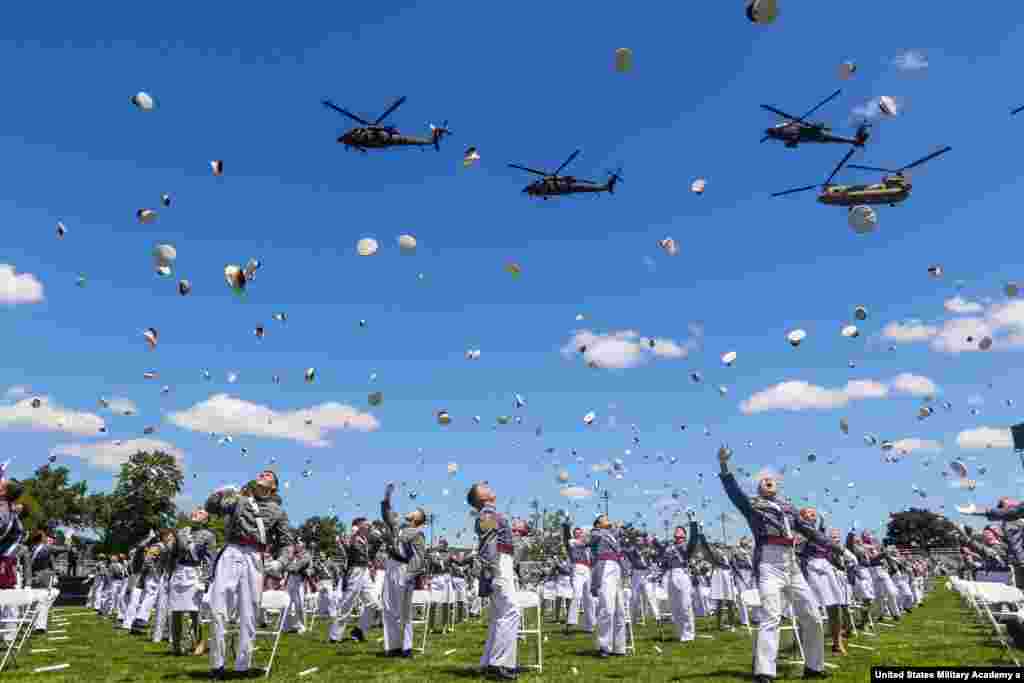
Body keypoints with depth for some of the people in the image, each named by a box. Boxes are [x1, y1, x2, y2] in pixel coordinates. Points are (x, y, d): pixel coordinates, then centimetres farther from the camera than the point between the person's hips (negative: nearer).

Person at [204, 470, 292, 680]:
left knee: (248, 612, -1)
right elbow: (210, 506, 21)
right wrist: (221, 492, 3)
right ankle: (217, 664, -2)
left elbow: (286, 542, 15)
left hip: (254, 558, -1)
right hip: (230, 553, 1)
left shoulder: (277, 511, 18)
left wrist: (279, 561, -1)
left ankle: (242, 666, 7)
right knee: (217, 606, -10)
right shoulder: (239, 500, 24)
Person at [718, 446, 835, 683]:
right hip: (768, 564, -6)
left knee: (812, 617, 11)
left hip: (792, 564, 6)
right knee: (771, 617, -17)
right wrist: (724, 467, -24)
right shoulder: (752, 504, 8)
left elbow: (808, 529, 22)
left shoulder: (788, 508, 23)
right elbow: (734, 492, -9)